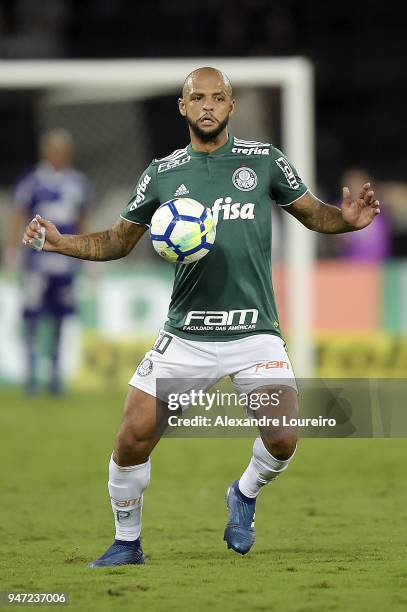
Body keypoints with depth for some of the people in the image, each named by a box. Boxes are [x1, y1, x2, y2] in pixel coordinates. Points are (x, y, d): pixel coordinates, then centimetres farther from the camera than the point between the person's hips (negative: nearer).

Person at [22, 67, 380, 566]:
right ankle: (127, 543, 15)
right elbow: (119, 241, 16)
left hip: (255, 333, -1)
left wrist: (347, 219, -9)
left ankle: (245, 494, 17)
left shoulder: (264, 160, 4)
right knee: (133, 437, -8)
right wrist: (61, 242, 0)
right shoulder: (162, 174, 7)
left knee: (282, 439, -18)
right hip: (185, 334, 1)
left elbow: (313, 213, 13)